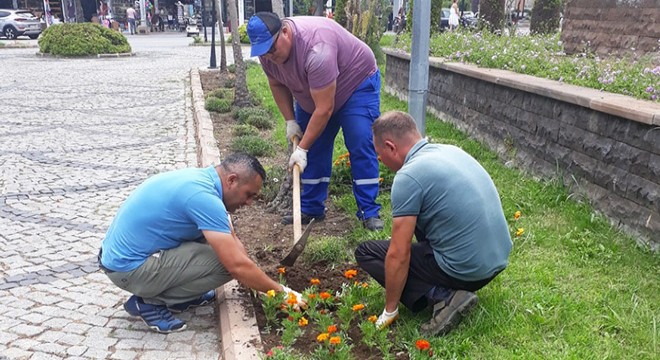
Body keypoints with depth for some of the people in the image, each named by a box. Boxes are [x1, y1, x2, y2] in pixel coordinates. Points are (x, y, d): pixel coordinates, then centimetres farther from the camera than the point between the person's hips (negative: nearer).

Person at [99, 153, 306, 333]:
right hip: (128, 268, -9)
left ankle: (179, 294, 15)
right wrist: (281, 291, -13)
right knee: (225, 262, -17)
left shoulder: (202, 178, 4)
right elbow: (237, 265, -26)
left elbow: (232, 239, 12)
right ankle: (148, 302, -4)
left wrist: (259, 284, 6)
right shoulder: (203, 196, -25)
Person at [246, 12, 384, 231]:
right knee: (313, 150, 4)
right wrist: (290, 121, -7)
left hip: (357, 83, -7)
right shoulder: (267, 51, -18)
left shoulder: (316, 48, -41)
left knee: (361, 147, -14)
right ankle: (311, 209, 14)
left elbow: (324, 109, -38)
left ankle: (369, 212, -7)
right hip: (313, 93, 7)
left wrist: (302, 148, -32)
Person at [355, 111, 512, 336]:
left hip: (466, 270, -8)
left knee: (366, 252, 6)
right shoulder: (451, 150, 9)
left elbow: (398, 256, -15)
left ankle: (442, 296, -7)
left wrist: (390, 311, -1)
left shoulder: (408, 176, -16)